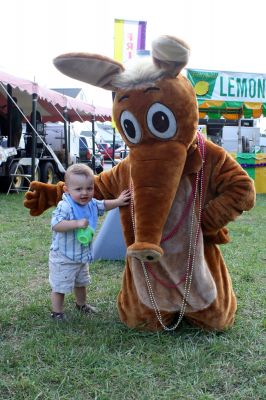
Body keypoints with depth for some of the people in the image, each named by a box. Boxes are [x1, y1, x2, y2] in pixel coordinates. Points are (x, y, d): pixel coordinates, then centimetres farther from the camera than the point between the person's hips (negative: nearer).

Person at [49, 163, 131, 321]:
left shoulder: (91, 203, -4)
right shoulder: (65, 206, -28)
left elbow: (103, 205, 16)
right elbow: (56, 224, -39)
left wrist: (118, 201, 3)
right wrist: (77, 223, -45)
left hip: (83, 256, 8)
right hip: (63, 257, -8)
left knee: (81, 282, 28)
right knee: (60, 286, 5)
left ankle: (82, 304, 50)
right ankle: (57, 312, 23)